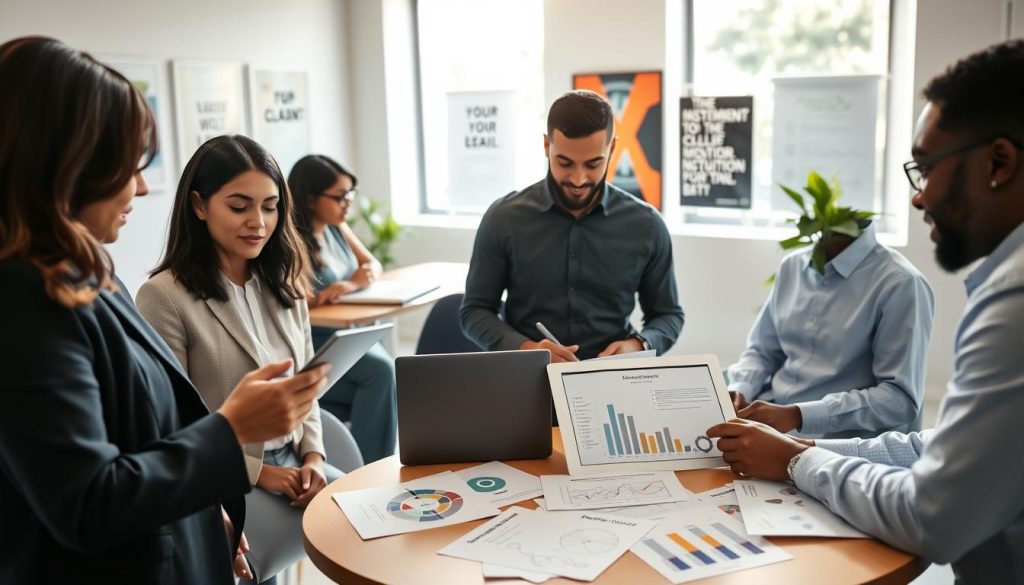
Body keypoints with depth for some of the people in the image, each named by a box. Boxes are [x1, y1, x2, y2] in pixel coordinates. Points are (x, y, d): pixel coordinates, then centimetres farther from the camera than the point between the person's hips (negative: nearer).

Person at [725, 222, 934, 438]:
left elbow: (901, 398, -15)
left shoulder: (901, 283, -10)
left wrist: (799, 416, -23)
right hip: (764, 425, 6)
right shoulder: (792, 266, 10)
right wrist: (738, 390, -3)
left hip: (838, 446, -5)